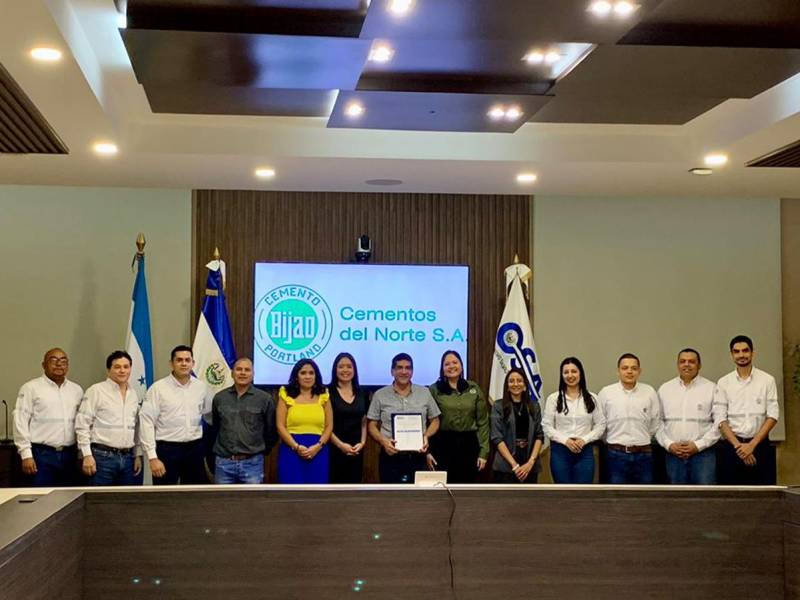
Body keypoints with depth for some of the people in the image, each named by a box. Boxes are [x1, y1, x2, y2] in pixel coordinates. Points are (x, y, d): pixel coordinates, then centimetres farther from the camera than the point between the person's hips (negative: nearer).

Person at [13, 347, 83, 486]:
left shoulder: (76, 390, 14)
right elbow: (21, 422, -4)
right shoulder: (31, 388, 0)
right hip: (41, 454, -4)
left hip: (69, 455, 4)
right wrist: (26, 455, -10)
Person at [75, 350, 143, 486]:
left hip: (127, 458, 5)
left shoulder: (133, 395, 15)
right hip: (102, 456, -5)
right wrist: (87, 455, -12)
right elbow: (82, 425, -7)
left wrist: (138, 455, 15)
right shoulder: (96, 391, -3)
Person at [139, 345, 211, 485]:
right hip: (167, 449, -4)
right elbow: (146, 422, -10)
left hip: (195, 449, 4)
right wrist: (152, 457, -14)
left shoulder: (201, 387, 5)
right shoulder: (158, 388, -8)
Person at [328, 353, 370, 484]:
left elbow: (364, 422, 13)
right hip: (334, 449, -4)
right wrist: (340, 444, -15)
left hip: (356, 451, 4)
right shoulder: (328, 392, -4)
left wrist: (362, 443, -3)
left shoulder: (362, 393, 10)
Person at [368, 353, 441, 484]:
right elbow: (372, 425, 5)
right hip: (390, 457, -1)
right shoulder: (380, 395, 4)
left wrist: (426, 436, -6)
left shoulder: (424, 393, 8)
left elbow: (435, 421, 13)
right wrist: (383, 441, -13)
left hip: (418, 457, 1)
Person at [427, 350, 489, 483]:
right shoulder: (435, 390, 0)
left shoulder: (473, 389, 7)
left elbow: (482, 422, 6)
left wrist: (484, 452, 0)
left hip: (468, 445, 2)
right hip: (442, 445, -2)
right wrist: (427, 451, -8)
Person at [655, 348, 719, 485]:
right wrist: (668, 444, -6)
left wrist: (699, 445, -10)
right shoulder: (665, 389, 9)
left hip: (702, 453, -3)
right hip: (674, 454, 3)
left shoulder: (711, 389, 1)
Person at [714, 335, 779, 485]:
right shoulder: (723, 383, 4)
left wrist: (752, 444, -11)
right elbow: (721, 419, 0)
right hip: (731, 446, 0)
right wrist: (738, 446, -11)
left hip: (760, 445, 0)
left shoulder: (767, 380, 2)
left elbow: (772, 416, -3)